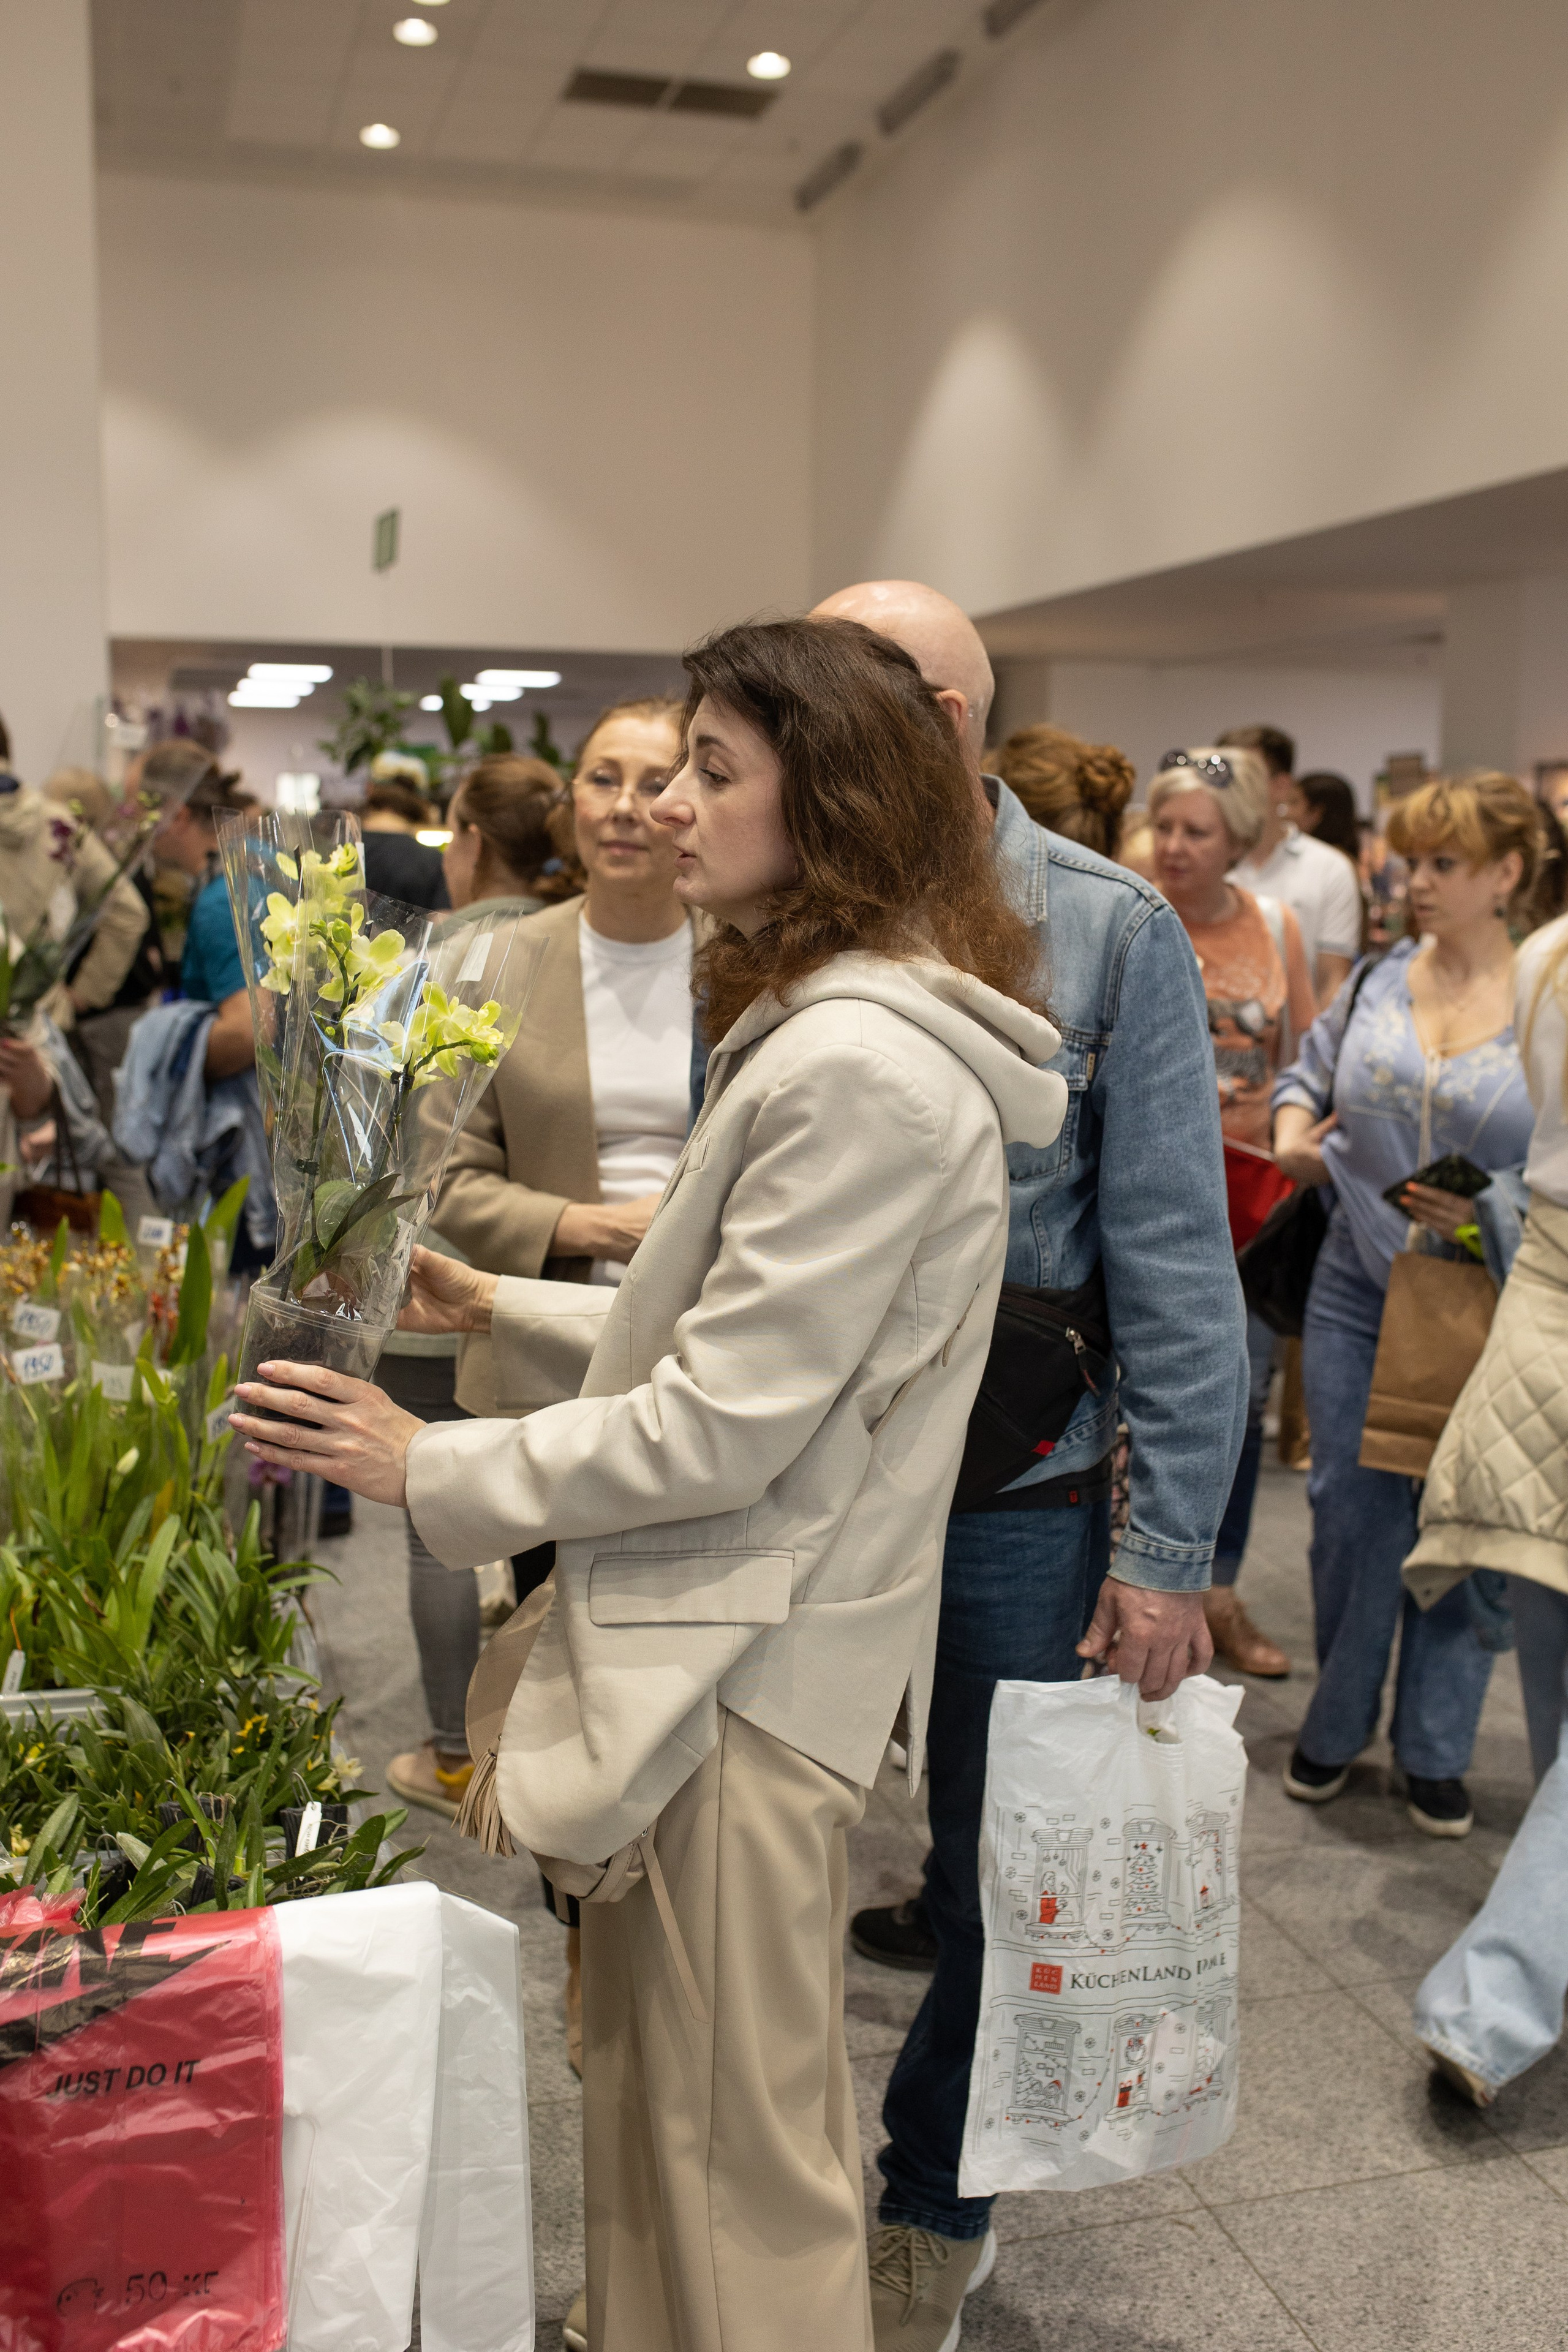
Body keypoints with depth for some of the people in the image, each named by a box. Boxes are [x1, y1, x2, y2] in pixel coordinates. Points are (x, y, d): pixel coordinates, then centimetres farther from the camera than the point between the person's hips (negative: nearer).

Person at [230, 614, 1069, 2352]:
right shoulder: (824, 1029, 12)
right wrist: (503, 1308, 12)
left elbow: (721, 1426, -22)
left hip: (756, 1665, -10)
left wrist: (432, 1470, -13)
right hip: (732, 1631, 10)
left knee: (736, 2151, 9)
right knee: (663, 2103, 25)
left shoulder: (860, 1069, -22)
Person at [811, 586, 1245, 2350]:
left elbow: (1175, 1265, -10)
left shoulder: (1110, 936, -10)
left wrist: (1168, 1548, -13)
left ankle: (935, 2207, 41)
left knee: (995, 1883, 15)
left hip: (1020, 1495, -2)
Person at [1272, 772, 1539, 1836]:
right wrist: (1291, 1130, -2)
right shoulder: (1378, 982, 4)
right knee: (1351, 1508, 10)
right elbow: (1309, 1071, 18)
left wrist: (1492, 1217, -20)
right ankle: (1337, 1726, 29)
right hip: (1359, 1292, 3)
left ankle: (1437, 1750, 26)